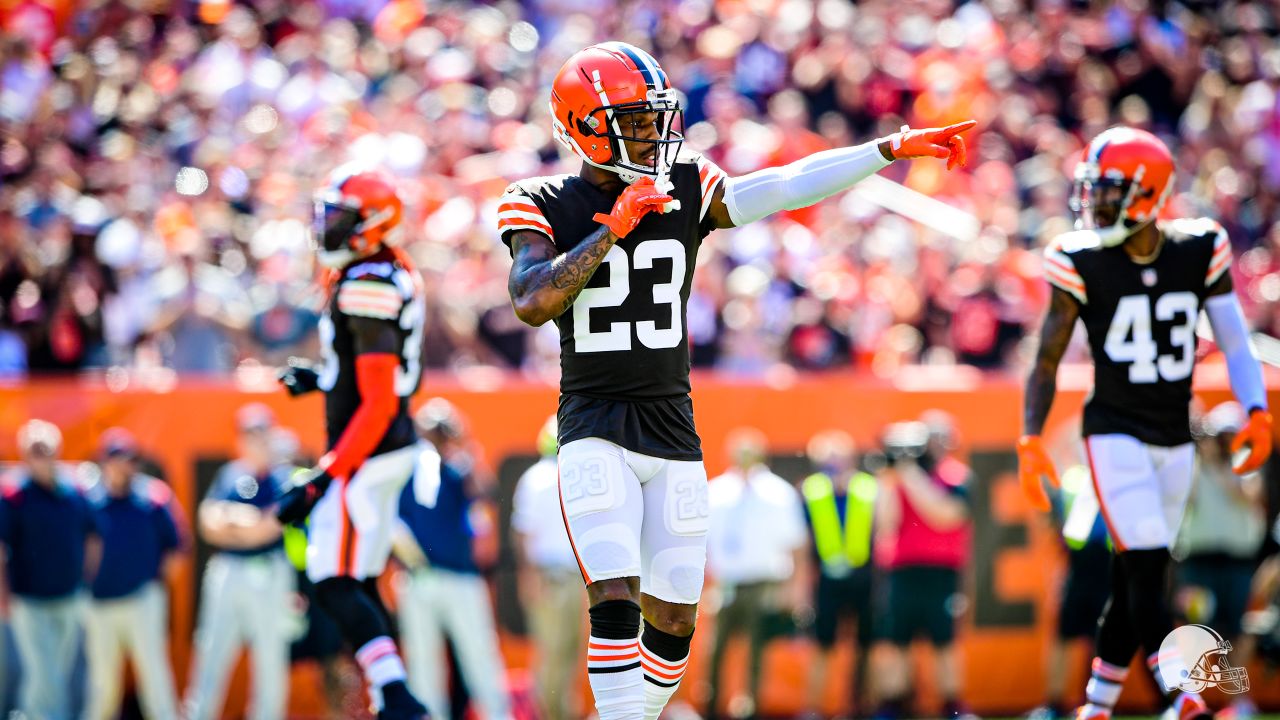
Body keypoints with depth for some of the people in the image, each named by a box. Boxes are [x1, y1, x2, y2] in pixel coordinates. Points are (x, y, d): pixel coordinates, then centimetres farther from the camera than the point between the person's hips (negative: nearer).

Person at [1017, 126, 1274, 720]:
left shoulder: (1199, 252, -2)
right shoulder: (1082, 263, -8)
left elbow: (1235, 341, 5)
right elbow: (1047, 360, -3)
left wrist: (1257, 413, -7)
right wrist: (1031, 439, -13)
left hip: (1175, 441, 4)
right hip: (1115, 434, -3)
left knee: (1132, 585, 8)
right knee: (1147, 572, -17)